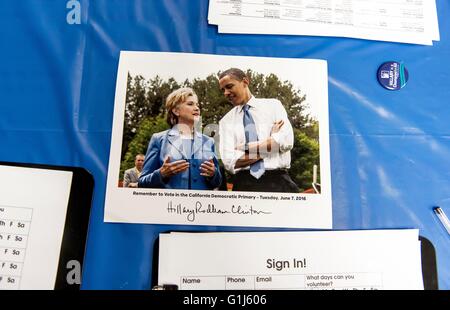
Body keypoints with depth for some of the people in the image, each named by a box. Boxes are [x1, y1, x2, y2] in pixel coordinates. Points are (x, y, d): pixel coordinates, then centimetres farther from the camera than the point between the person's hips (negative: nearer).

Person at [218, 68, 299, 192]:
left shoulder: (273, 105, 7)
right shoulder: (226, 121, 7)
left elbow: (286, 141, -9)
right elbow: (230, 162, -6)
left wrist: (246, 148, -6)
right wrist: (271, 145, -7)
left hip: (277, 181, 0)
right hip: (244, 184, 1)